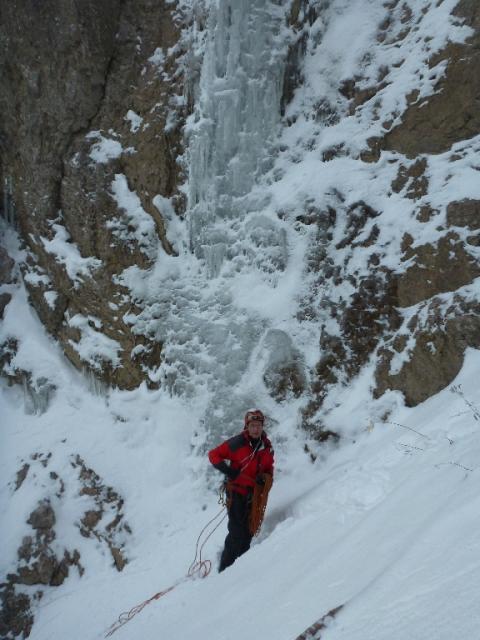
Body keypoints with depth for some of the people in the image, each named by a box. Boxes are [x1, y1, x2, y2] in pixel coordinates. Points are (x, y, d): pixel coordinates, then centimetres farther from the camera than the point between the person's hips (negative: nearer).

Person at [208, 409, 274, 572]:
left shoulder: (267, 446, 2)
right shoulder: (237, 443, -15)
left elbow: (269, 468, 15)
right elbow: (213, 455, -9)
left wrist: (265, 478, -7)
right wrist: (227, 470, -23)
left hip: (255, 494, 6)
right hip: (237, 492, -5)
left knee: (248, 532, 13)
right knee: (237, 533, -8)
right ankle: (225, 569, 5)